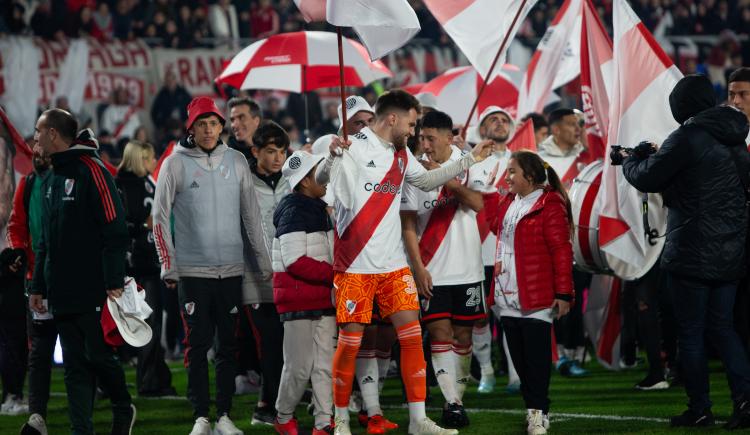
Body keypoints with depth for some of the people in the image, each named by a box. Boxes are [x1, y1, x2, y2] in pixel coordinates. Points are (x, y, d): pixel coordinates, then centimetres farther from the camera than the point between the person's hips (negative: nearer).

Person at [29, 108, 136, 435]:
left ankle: (123, 409, 20)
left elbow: (114, 229, -13)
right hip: (62, 293, 7)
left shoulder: (91, 170, -9)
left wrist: (114, 282, -18)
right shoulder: (51, 179, 17)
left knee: (97, 355, -3)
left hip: (93, 292, -7)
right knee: (74, 365, 4)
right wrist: (38, 285, 18)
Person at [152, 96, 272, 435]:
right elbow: (160, 217, 1)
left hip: (231, 268, 2)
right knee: (198, 344, -3)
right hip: (192, 270, -2)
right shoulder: (176, 164, 0)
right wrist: (168, 267, -3)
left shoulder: (236, 162, 8)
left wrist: (264, 262, 8)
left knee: (229, 344, 3)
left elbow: (251, 215, 10)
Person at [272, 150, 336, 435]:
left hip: (322, 298, 8)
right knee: (300, 366, -2)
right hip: (298, 299, -8)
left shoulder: (318, 209, 15)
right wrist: (334, 274, -18)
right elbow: (296, 261, -20)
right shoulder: (294, 211, -13)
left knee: (325, 363, 5)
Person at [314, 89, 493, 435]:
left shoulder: (401, 154, 14)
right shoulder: (353, 147, -7)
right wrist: (332, 156, -35)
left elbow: (426, 180, 29)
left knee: (412, 334, -1)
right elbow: (320, 180, -14)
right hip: (354, 264, -6)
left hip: (393, 264, 6)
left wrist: (468, 160, 26)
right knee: (350, 341, -2)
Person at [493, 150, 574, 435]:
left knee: (536, 356, -5)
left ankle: (538, 412, 0)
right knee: (518, 356, 9)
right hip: (508, 295, 8)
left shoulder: (550, 205, -9)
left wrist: (563, 293, -15)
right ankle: (533, 408, 17)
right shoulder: (508, 203, 14)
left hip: (537, 296, -8)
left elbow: (561, 251, -12)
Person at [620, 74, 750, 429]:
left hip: (693, 253, -7)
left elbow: (647, 179, -10)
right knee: (720, 326, 13)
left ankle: (699, 409, 4)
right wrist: (652, 158, 18)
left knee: (690, 332, 3)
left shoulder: (687, 137, -15)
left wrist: (630, 162, 13)